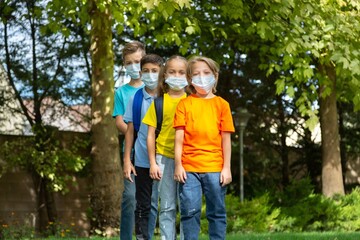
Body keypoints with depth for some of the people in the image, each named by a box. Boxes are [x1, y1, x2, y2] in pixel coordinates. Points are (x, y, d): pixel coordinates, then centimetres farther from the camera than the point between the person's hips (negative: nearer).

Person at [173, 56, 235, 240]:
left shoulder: (221, 104, 7)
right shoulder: (184, 104, 6)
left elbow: (226, 139, 5)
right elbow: (179, 137, 3)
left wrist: (226, 168, 0)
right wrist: (178, 165, -4)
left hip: (215, 168, 1)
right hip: (189, 167, 0)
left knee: (217, 212, 6)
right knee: (190, 211, -1)